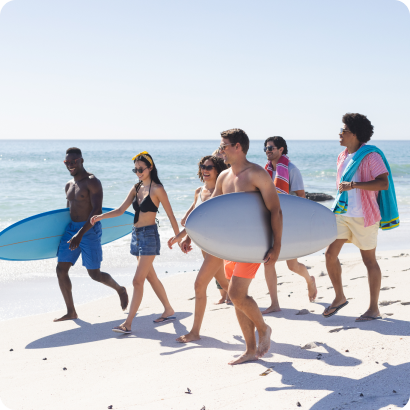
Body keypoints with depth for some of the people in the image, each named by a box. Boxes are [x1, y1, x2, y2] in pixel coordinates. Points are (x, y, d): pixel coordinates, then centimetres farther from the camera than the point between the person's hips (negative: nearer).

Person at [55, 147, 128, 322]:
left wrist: (80, 234, -30)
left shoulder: (92, 182, -13)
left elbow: (97, 210, -22)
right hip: (71, 229, 8)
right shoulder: (69, 185, 12)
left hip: (89, 230, -7)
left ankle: (120, 290, 29)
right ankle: (71, 312, 8)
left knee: (95, 274, -2)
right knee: (61, 269, -2)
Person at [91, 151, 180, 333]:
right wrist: (101, 216, -6)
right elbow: (121, 210, 9)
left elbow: (171, 216, -8)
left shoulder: (157, 189, -9)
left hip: (149, 236, -8)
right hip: (136, 235, 8)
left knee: (138, 280, -11)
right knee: (151, 277, 17)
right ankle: (168, 311, 32)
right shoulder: (136, 188, 11)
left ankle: (128, 323, -13)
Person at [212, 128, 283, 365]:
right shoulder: (224, 177, 11)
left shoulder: (257, 174, -12)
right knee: (238, 297, 8)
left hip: (252, 243, -8)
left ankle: (263, 328, 12)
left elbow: (276, 210, -14)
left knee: (236, 294, -15)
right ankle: (251, 351, 17)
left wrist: (277, 247, -19)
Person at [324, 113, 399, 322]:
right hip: (342, 213, 7)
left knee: (369, 259, 1)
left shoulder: (370, 155, -12)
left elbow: (384, 183, -22)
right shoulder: (343, 157, 12)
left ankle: (374, 308, 10)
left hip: (363, 216, -7)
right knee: (330, 254, 2)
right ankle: (339, 297, 20)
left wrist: (354, 185, -29)